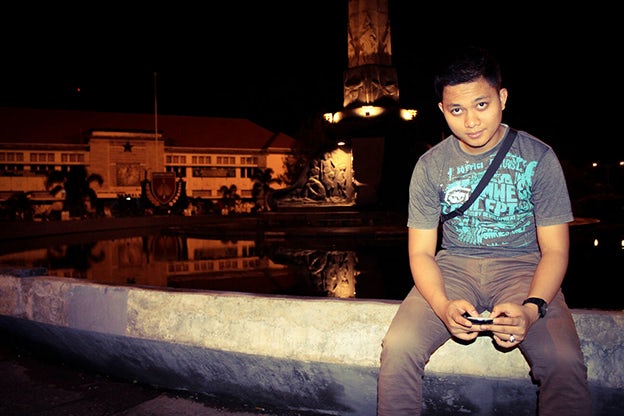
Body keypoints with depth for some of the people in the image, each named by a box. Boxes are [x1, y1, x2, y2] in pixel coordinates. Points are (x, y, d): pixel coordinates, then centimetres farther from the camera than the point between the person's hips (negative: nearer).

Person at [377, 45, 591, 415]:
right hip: (454, 266, 1)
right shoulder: (431, 166, -1)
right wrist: (443, 306, -23)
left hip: (521, 266, -1)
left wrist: (532, 308, -24)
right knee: (398, 347, -25)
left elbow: (555, 250, -4)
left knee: (564, 361, -29)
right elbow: (421, 252, -1)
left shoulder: (539, 158, -4)